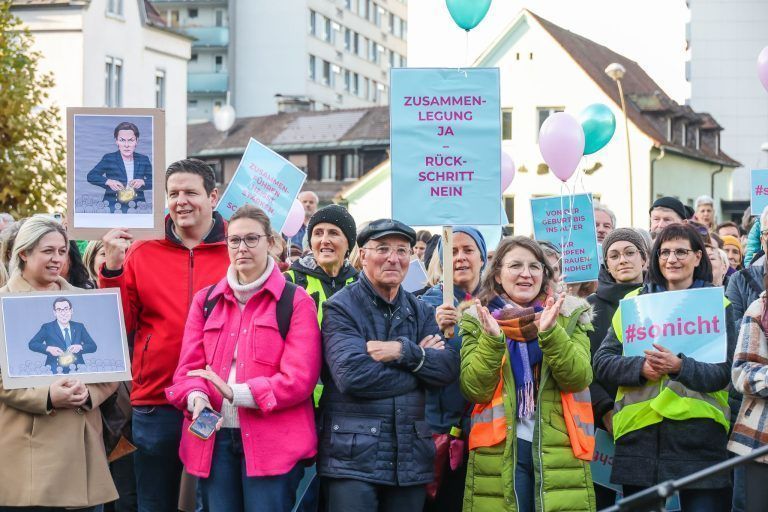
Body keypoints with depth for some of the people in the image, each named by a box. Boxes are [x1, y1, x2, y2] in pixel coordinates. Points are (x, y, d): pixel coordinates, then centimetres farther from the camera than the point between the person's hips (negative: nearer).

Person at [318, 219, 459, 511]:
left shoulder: (421, 311, 14)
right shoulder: (341, 308, -3)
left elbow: (448, 368, 1)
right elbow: (352, 374, -18)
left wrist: (404, 352, -16)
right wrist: (419, 358, -8)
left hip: (411, 458, 5)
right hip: (353, 457, -5)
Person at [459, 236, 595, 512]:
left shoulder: (569, 314, 6)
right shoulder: (477, 320, 5)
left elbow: (578, 379, -6)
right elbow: (475, 390, -6)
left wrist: (550, 332, -19)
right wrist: (492, 338, -18)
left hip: (560, 451, 1)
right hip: (498, 453, 0)